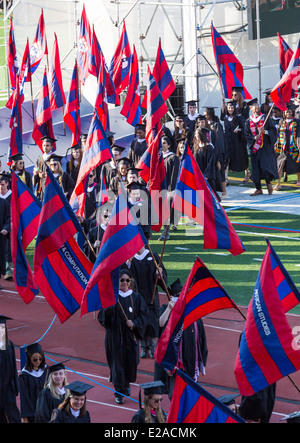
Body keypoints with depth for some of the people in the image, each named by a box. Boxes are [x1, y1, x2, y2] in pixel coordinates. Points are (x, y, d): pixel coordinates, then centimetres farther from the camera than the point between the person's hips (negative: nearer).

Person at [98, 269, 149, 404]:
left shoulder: (136, 298, 4)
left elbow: (143, 314, 4)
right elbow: (103, 315, -9)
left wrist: (134, 323, -13)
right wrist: (111, 305, -26)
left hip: (131, 336, 2)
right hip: (115, 336, -2)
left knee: (131, 362, 7)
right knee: (117, 363, -3)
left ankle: (127, 383, 37)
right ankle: (119, 393, 6)